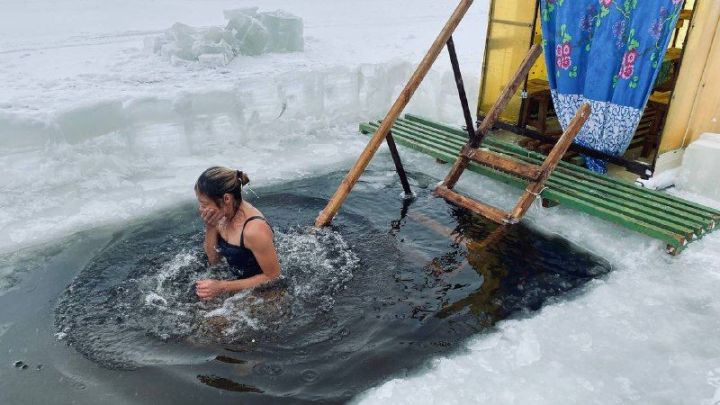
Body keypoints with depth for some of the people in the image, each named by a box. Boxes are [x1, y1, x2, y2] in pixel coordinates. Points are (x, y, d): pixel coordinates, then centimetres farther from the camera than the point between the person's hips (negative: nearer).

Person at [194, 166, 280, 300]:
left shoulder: (254, 229, -32)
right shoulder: (223, 214, -8)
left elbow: (273, 276, -23)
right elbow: (214, 261, 2)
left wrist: (222, 287, -24)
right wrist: (210, 228, -16)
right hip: (238, 279, 7)